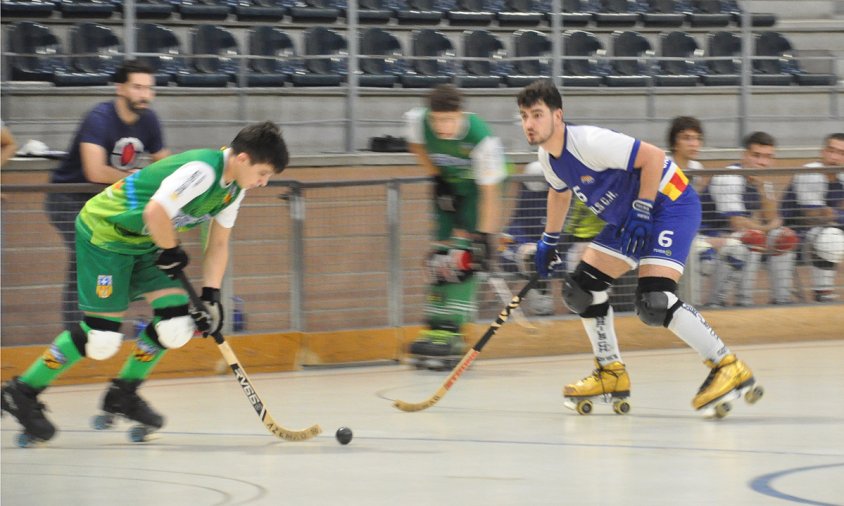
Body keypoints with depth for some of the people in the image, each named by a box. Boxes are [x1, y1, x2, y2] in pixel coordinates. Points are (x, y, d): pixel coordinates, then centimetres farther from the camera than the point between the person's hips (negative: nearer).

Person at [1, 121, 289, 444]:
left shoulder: (234, 186, 1)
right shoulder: (202, 171, -30)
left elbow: (218, 242, 10)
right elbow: (155, 213, -37)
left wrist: (210, 295, 2)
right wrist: (171, 252, -18)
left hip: (145, 243, 9)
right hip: (104, 233, -9)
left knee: (176, 325, -2)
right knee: (101, 336, -11)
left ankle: (123, 395, 18)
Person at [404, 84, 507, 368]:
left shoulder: (483, 140, -35)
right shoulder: (417, 121, -23)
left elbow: (489, 193, -31)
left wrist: (486, 236, -32)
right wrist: (436, 175, -5)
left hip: (477, 186, -5)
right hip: (448, 184, 5)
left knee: (463, 258, -17)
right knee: (441, 257, 4)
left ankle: (450, 332, -17)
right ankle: (434, 328, 11)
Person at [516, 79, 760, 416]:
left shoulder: (589, 142, -27)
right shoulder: (548, 157, 2)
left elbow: (653, 157, -26)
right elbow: (560, 192, 24)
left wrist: (641, 212, -25)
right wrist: (549, 241, 27)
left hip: (670, 202, -10)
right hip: (627, 216, 10)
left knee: (654, 302, -24)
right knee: (580, 289, 8)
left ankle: (728, 368, -16)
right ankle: (611, 375, 21)